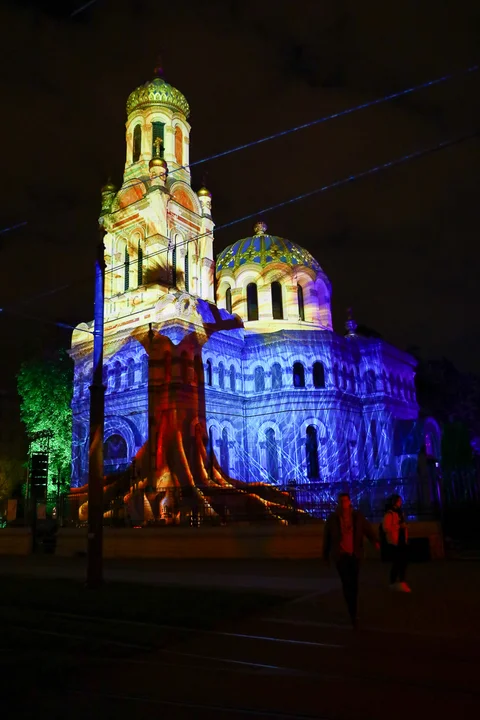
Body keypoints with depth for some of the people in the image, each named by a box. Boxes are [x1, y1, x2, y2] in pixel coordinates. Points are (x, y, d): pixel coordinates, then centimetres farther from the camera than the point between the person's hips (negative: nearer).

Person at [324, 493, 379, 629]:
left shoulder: (358, 516, 4)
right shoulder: (332, 519, 1)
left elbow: (368, 529, -9)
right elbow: (327, 537, 7)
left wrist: (375, 541, -28)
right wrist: (326, 555, 11)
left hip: (354, 554, 2)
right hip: (340, 554, -2)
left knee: (353, 583, 6)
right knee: (346, 583, -9)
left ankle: (353, 610, 22)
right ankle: (353, 614, -3)